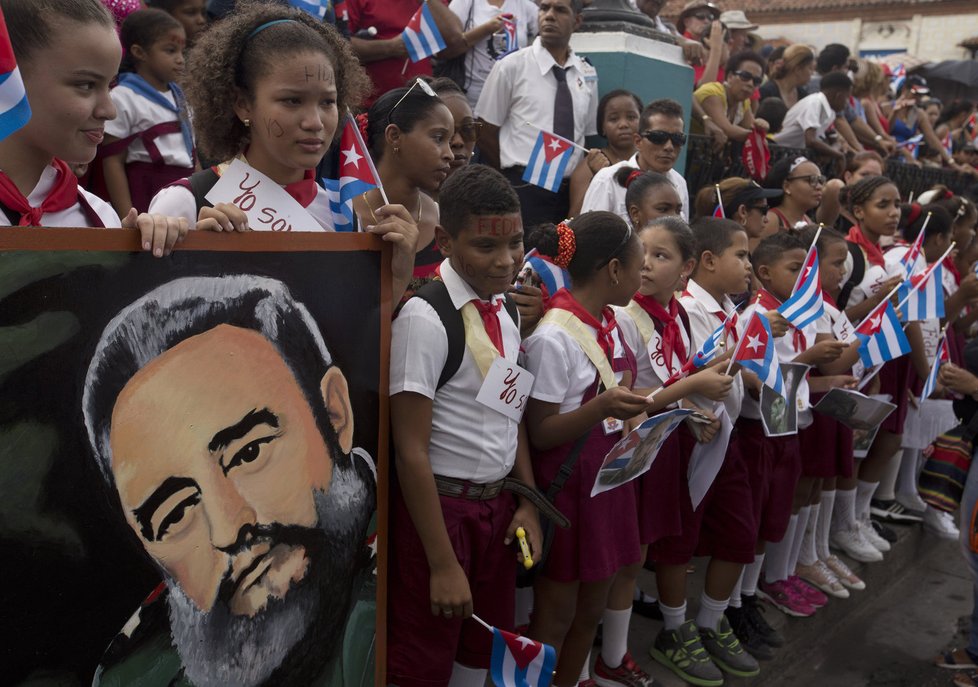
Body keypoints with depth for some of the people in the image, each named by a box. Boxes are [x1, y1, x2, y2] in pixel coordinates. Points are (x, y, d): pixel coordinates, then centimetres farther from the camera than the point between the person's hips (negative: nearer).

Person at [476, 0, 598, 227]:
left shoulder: (587, 74, 10)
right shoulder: (511, 66, -1)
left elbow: (588, 135, 15)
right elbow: (485, 133, 0)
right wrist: (516, 177, -1)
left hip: (570, 192, 4)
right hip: (522, 192, -4)